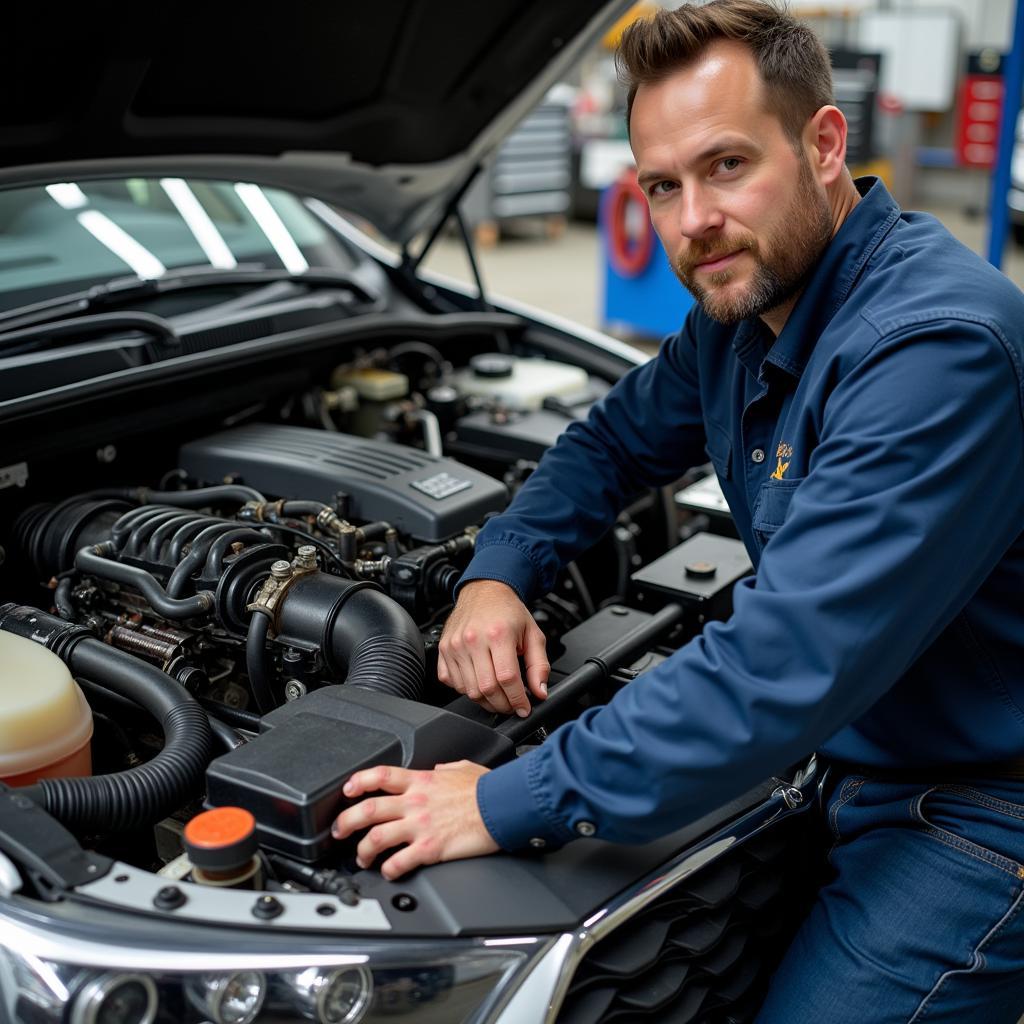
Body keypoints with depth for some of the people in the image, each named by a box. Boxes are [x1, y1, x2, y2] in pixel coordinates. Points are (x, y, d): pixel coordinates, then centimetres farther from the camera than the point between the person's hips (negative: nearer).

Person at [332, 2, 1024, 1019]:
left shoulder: (938, 346, -30)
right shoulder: (740, 306, 1)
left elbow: (787, 659, -35)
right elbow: (616, 439, 17)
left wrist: (513, 804, -30)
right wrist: (497, 572, -2)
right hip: (856, 761, 8)